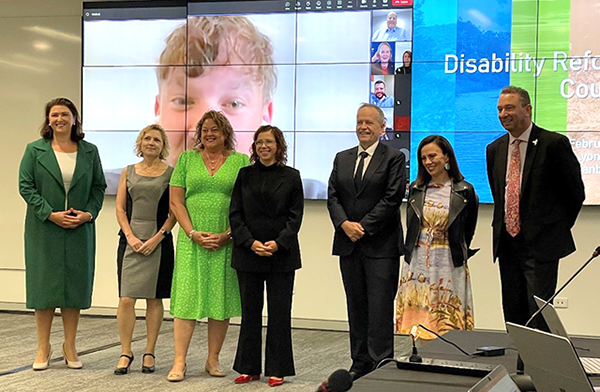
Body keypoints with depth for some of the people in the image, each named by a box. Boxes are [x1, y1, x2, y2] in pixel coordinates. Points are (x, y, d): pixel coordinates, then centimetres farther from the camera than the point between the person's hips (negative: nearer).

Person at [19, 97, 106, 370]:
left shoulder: (89, 152, 7)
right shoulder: (35, 150, 2)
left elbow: (99, 187, 8)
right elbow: (26, 186, -3)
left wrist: (89, 213, -8)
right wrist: (51, 214, -13)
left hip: (79, 229, 2)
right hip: (44, 228, -1)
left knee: (75, 284, 4)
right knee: (44, 284, 1)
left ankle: (70, 346, 15)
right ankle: (43, 348, 11)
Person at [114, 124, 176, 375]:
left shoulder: (171, 173, 4)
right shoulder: (128, 172, 12)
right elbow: (120, 208, 8)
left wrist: (157, 238, -9)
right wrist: (131, 237, -5)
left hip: (159, 242, -1)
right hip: (131, 240, 2)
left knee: (154, 298, 3)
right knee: (126, 298, -5)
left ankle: (149, 353, 11)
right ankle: (125, 353, 4)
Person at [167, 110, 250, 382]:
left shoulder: (240, 161, 6)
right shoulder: (187, 159, 9)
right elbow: (176, 201, 5)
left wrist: (228, 235, -10)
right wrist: (193, 233, -7)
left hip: (227, 243, 0)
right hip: (192, 241, 0)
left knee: (222, 298, 4)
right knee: (187, 297, -4)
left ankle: (213, 360, 14)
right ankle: (179, 362, -2)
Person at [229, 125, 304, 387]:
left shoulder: (291, 176, 3)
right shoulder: (245, 175, 7)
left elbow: (296, 216, -1)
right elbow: (235, 214, 3)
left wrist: (278, 243, -13)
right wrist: (251, 243, -10)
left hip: (281, 255, -1)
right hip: (248, 253, 2)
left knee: (279, 312, 2)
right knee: (250, 311, 7)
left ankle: (277, 369, 10)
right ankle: (248, 368, 16)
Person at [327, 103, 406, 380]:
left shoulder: (394, 158, -1)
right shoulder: (342, 159, 14)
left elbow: (392, 198, -10)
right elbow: (332, 196, 8)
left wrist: (364, 227, -14)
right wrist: (345, 224, -10)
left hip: (381, 245, -5)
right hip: (349, 244, 5)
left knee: (380, 308, -5)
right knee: (356, 308, 10)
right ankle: (360, 365, 17)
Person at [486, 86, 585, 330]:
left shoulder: (553, 143, -7)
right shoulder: (495, 149, 11)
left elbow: (575, 191, -1)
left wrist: (559, 226, 3)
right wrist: (503, 224, 15)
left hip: (541, 245, -6)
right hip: (507, 244, 6)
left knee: (539, 314, -9)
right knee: (513, 314, 9)